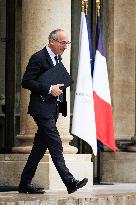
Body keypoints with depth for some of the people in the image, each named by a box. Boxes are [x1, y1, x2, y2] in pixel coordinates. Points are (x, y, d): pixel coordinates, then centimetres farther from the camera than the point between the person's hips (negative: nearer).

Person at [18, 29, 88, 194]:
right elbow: (26, 82, -16)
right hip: (42, 108, -9)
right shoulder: (38, 58, -11)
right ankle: (70, 182, -16)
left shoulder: (58, 58, 17)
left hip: (53, 109, 9)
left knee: (40, 146, 9)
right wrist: (49, 89, -19)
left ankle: (25, 184, 15)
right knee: (55, 145, -12)